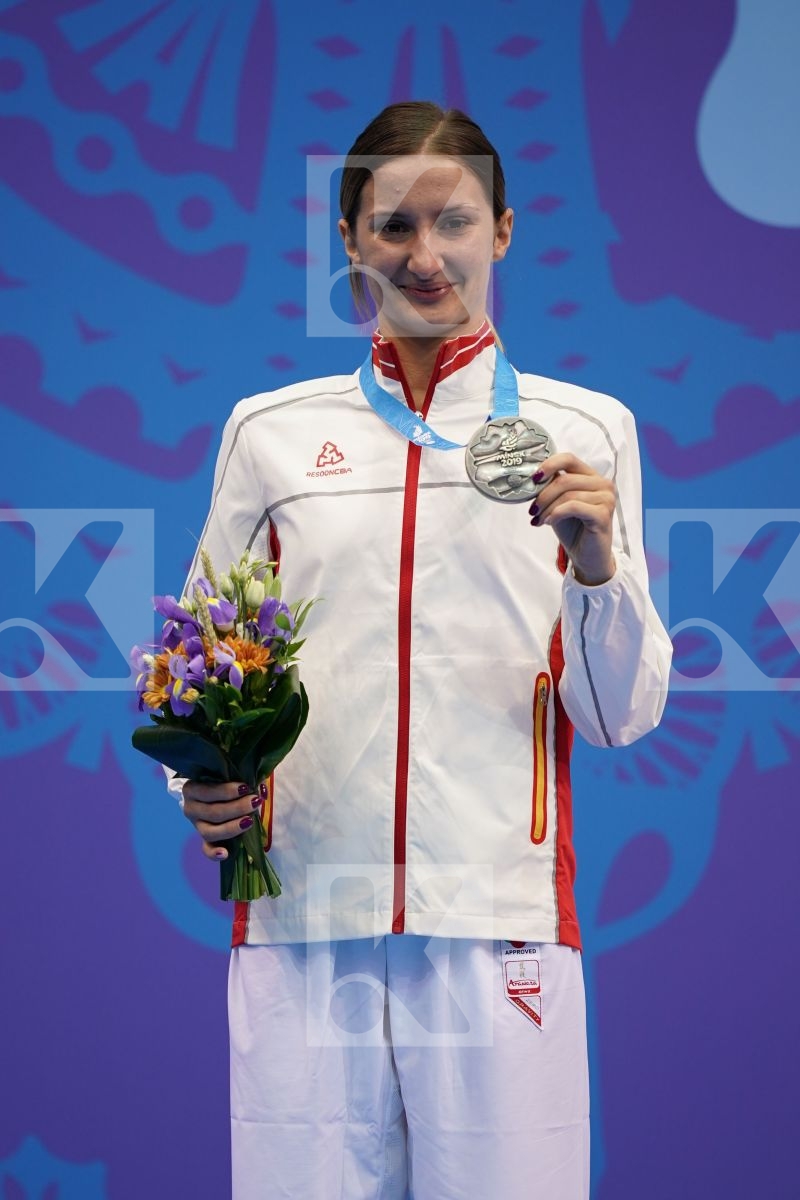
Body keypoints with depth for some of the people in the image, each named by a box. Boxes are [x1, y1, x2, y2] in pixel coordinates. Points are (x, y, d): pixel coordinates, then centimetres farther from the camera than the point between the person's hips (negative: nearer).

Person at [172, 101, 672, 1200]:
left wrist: (599, 565, -11)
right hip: (302, 929, 1)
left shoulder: (583, 430, 8)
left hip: (499, 926, -1)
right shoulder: (268, 431, 11)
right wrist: (200, 785, -2)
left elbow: (621, 716, 6)